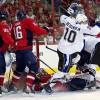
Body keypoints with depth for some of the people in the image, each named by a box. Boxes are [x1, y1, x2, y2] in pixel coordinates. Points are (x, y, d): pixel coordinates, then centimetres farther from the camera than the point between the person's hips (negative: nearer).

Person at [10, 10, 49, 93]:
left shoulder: (14, 25, 19)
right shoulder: (28, 21, 1)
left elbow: (12, 38, 23)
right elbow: (36, 30, -8)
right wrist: (45, 31, 7)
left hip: (17, 49, 7)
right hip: (26, 49, -7)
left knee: (20, 68, 24)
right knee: (33, 67, -7)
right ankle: (28, 86, -19)